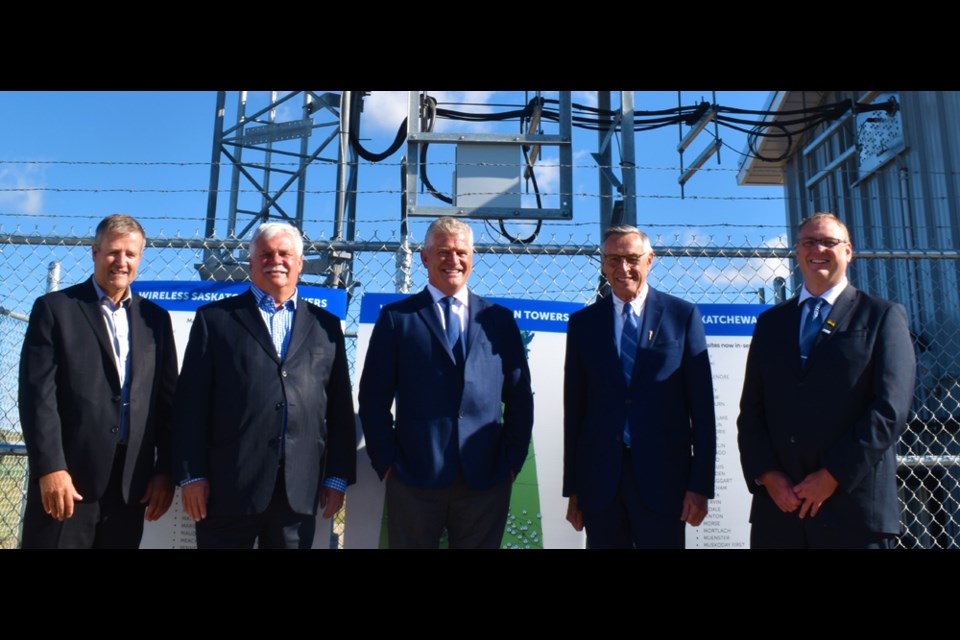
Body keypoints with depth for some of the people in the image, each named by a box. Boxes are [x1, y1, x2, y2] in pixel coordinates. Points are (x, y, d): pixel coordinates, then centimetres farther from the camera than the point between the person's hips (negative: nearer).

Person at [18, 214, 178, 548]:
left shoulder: (155, 318, 11)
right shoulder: (55, 308, 2)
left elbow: (167, 399, 9)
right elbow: (38, 393, -6)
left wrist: (165, 470, 3)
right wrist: (50, 467, -14)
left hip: (132, 483, 3)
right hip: (68, 477, -3)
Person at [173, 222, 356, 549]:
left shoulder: (326, 326, 11)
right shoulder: (214, 318, 7)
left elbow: (340, 408, 9)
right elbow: (191, 402, 2)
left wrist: (337, 477, 4)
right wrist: (192, 475, -4)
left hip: (300, 492, 2)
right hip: (229, 488, -1)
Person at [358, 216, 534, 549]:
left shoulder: (500, 319, 9)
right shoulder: (396, 318, 3)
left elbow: (520, 397, 9)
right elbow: (374, 398, 2)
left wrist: (513, 460, 3)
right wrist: (386, 463, -4)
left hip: (486, 480, 2)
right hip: (414, 481, -1)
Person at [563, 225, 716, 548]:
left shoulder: (683, 315, 1)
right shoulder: (583, 323, 5)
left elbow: (702, 407, 0)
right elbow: (574, 409, 6)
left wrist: (701, 485, -4)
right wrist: (572, 488, 6)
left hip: (663, 474, -1)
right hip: (599, 477, 2)